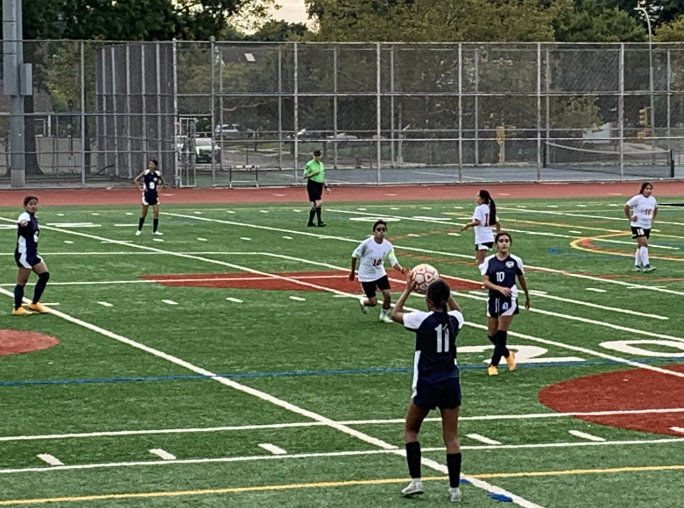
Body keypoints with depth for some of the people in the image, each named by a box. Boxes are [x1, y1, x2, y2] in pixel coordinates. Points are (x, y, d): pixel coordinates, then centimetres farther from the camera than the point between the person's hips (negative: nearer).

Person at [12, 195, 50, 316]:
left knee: (45, 275, 10)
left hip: (33, 254, 9)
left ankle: (34, 304, 21)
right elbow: (22, 221, -41)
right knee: (22, 282, -5)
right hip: (24, 254, -9)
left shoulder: (34, 218, 13)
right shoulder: (25, 217, -15)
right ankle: (17, 309, 2)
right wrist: (22, 223, -63)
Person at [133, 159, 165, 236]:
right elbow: (135, 180, -3)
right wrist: (140, 188, -9)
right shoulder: (146, 172, -8)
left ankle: (154, 231, 7)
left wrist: (159, 188, 2)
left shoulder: (158, 173, -1)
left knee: (156, 212, -3)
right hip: (147, 194, -2)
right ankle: (139, 230, 14)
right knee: (144, 213, 3)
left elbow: (162, 182, 16)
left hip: (154, 195, 2)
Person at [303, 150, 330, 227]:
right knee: (318, 202, -17)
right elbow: (305, 176, -6)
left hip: (319, 185, 7)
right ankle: (319, 221, -15)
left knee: (314, 204, 8)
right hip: (312, 184, -7)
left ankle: (310, 222, 14)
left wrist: (326, 187, 16)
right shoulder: (309, 164, -6)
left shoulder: (321, 164, 15)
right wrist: (313, 173, -17)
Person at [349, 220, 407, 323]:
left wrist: (400, 268, -37)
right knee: (373, 302, -4)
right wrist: (353, 271, 1)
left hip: (380, 274, 4)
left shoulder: (388, 246, -13)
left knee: (387, 295, -6)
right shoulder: (366, 244, -24)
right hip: (366, 276, -4)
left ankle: (384, 315, 23)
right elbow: (354, 256, -9)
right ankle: (363, 302, 33)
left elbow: (394, 262, -14)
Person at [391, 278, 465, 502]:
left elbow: (395, 314, 7)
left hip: (427, 385, -4)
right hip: (451, 383, 4)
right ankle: (454, 488, 4)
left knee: (411, 430, 16)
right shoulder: (454, 320, 0)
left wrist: (407, 290, 15)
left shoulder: (422, 319, -13)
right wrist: (445, 291, 25)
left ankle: (415, 481, 7)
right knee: (451, 437, 6)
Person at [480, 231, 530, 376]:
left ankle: (493, 364, -1)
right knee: (492, 334, 9)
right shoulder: (489, 261, -2)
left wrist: (527, 296, 21)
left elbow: (522, 279, 10)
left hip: (509, 300, -3)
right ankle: (508, 354, 35)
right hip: (493, 299, 3)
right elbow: (485, 282, -8)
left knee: (501, 332, -8)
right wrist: (499, 288, -25)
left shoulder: (515, 261, -4)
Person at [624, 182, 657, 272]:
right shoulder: (638, 198, -14)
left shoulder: (652, 199, 5)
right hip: (637, 225, -7)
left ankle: (636, 265, 21)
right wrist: (630, 218, -10)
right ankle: (646, 265, -21)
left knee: (641, 246, 12)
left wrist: (652, 218, 14)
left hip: (647, 226, 7)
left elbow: (655, 208, 25)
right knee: (644, 243, -18)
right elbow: (626, 206, -11)